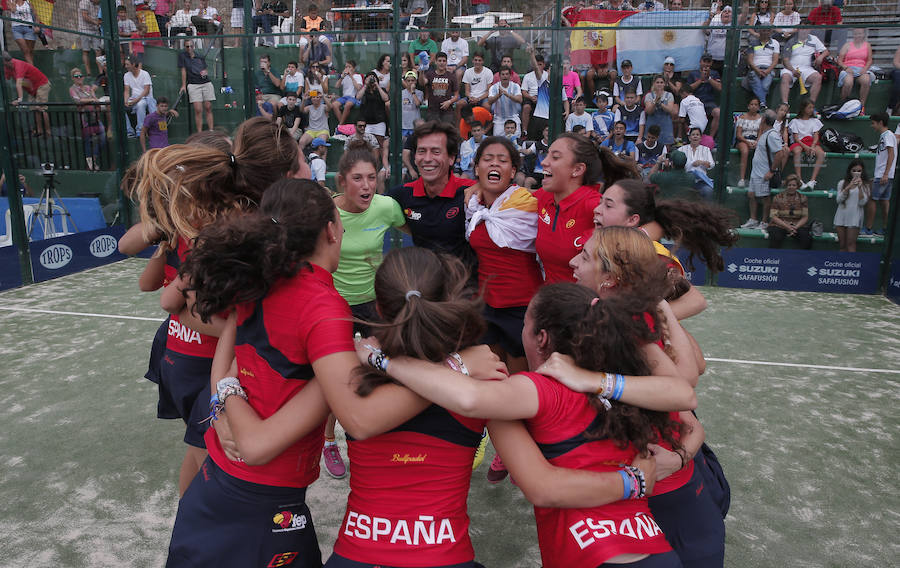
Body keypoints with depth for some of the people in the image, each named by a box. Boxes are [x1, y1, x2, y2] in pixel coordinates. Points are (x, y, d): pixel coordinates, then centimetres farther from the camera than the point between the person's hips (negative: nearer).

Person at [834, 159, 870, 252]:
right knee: (842, 245, 6)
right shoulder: (842, 183, 6)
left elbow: (862, 203, -8)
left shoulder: (866, 185, 2)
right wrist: (849, 187, -17)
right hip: (841, 216, 3)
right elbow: (839, 200, -6)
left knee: (851, 244, -8)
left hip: (854, 217, -2)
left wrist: (860, 187, -18)